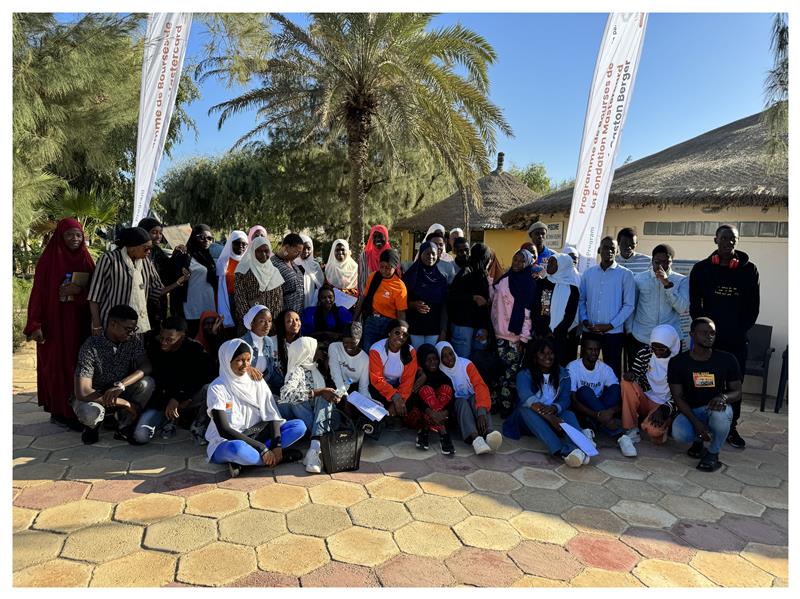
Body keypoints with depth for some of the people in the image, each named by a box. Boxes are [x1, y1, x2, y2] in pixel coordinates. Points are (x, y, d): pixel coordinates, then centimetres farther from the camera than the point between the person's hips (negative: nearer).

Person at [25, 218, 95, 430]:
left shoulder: (86, 259, 8)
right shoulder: (49, 259, -4)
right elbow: (38, 292, -6)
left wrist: (80, 290, -12)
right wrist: (35, 324, -13)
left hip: (79, 322, 4)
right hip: (55, 321, -4)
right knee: (57, 364, 0)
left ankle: (76, 410, 15)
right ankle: (59, 411, 10)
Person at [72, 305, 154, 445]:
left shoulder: (134, 340, -12)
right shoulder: (91, 347, -25)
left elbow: (146, 366, -22)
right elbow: (82, 392, -29)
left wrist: (121, 385, -40)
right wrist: (125, 403, -30)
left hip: (120, 393, 3)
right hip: (94, 396, -3)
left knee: (147, 383, -26)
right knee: (90, 412, -37)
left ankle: (125, 426, -6)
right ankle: (92, 426, 2)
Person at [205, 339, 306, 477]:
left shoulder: (256, 381, 1)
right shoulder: (217, 388, -12)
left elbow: (272, 415, -4)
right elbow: (224, 430, -18)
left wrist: (277, 445, -21)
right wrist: (262, 448, -24)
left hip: (255, 436, 6)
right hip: (226, 443, -5)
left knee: (300, 425, -12)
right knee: (237, 448, -42)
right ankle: (280, 456, -18)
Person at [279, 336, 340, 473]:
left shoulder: (313, 367, 12)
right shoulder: (297, 370, -12)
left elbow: (323, 394, 20)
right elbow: (286, 394, -32)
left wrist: (331, 394, -2)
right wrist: (318, 392, -36)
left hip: (314, 412, 5)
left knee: (326, 399, -27)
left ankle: (315, 448, -45)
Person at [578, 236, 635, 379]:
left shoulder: (625, 274, -2)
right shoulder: (588, 273, 8)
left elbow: (629, 305, -5)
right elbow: (581, 300, 8)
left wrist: (610, 325, -11)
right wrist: (585, 321, -6)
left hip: (613, 332, -3)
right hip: (589, 331, 3)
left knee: (612, 370, 4)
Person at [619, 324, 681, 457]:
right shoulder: (645, 353, -2)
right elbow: (634, 375, 3)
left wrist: (664, 409, -26)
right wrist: (630, 375, -22)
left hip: (663, 406, -3)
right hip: (643, 400, 3)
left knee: (653, 431, -36)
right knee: (626, 382, -29)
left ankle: (663, 424, 5)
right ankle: (631, 433, -24)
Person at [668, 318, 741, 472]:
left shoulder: (727, 360, -5)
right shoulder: (677, 362, -8)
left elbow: (737, 392, 0)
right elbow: (678, 397, -7)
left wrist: (724, 397, -26)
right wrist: (695, 422, -21)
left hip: (716, 407, 0)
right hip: (691, 411, 0)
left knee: (721, 413, -37)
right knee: (679, 434, -32)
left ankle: (713, 453, -6)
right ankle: (699, 439, 10)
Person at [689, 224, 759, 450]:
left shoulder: (748, 270, 4)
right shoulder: (701, 269, 3)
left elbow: (753, 307, 5)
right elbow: (695, 306, 3)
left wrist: (740, 331, -2)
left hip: (737, 341, 1)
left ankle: (732, 428, 18)